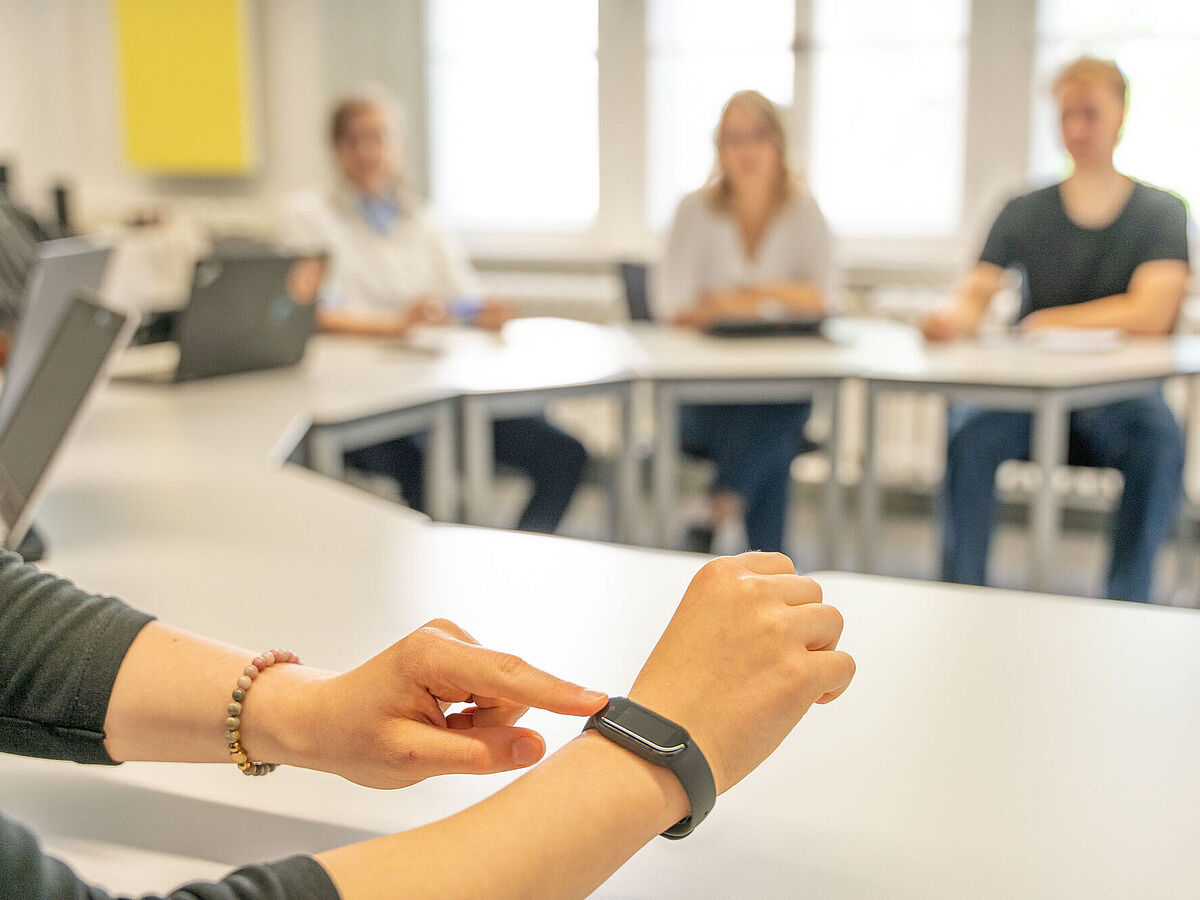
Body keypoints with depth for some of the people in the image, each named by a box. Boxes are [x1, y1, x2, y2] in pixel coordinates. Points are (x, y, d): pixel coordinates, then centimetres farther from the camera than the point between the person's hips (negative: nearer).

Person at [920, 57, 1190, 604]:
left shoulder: (1162, 213, 4)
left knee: (1160, 440, -33)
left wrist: (1048, 322, -14)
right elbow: (976, 296, -2)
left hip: (1119, 394, -1)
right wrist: (956, 319, -26)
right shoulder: (1024, 212, 10)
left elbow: (1151, 313, -11)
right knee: (971, 429, -30)